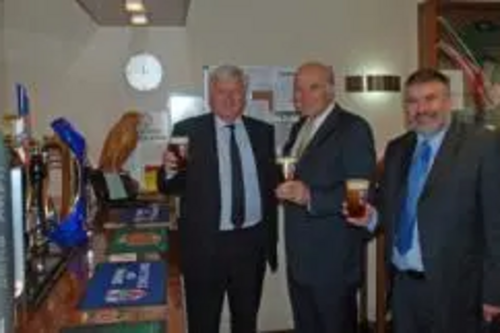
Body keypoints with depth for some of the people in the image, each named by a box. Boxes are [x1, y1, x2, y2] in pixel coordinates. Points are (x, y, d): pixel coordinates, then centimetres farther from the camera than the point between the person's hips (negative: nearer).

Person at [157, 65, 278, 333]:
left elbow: (271, 181, 9)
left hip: (252, 241, 3)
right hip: (205, 244, -3)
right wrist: (169, 170, -26)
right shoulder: (188, 130, -5)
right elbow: (168, 187, -4)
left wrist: (272, 237, -2)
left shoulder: (263, 131, 5)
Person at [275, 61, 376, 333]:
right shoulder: (298, 128, 13)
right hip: (298, 257, 7)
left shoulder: (353, 128, -12)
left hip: (333, 259, -7)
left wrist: (310, 197, -28)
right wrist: (285, 188, 0)